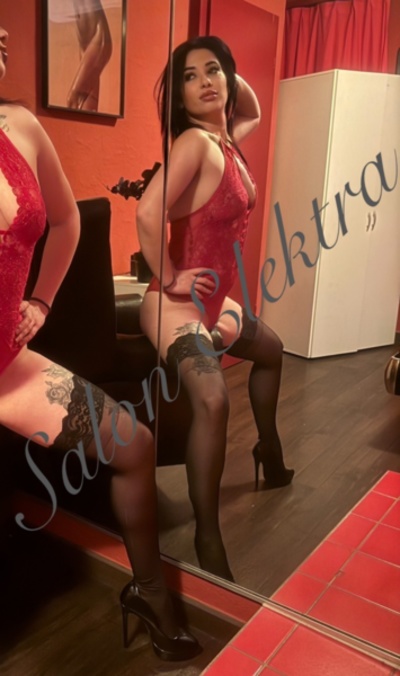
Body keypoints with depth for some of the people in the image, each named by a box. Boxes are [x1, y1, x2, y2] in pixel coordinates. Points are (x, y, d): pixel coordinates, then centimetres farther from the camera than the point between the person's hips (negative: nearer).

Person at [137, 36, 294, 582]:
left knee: (270, 350, 30)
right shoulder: (194, 141, -18)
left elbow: (253, 113, 32)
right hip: (178, 304, -10)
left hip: (213, 300, 10)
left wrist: (232, 74, 14)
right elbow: (147, 214, -32)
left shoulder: (228, 139, 8)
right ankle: (208, 539, -24)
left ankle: (270, 458, 48)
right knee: (213, 399, -34)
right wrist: (170, 279, -20)